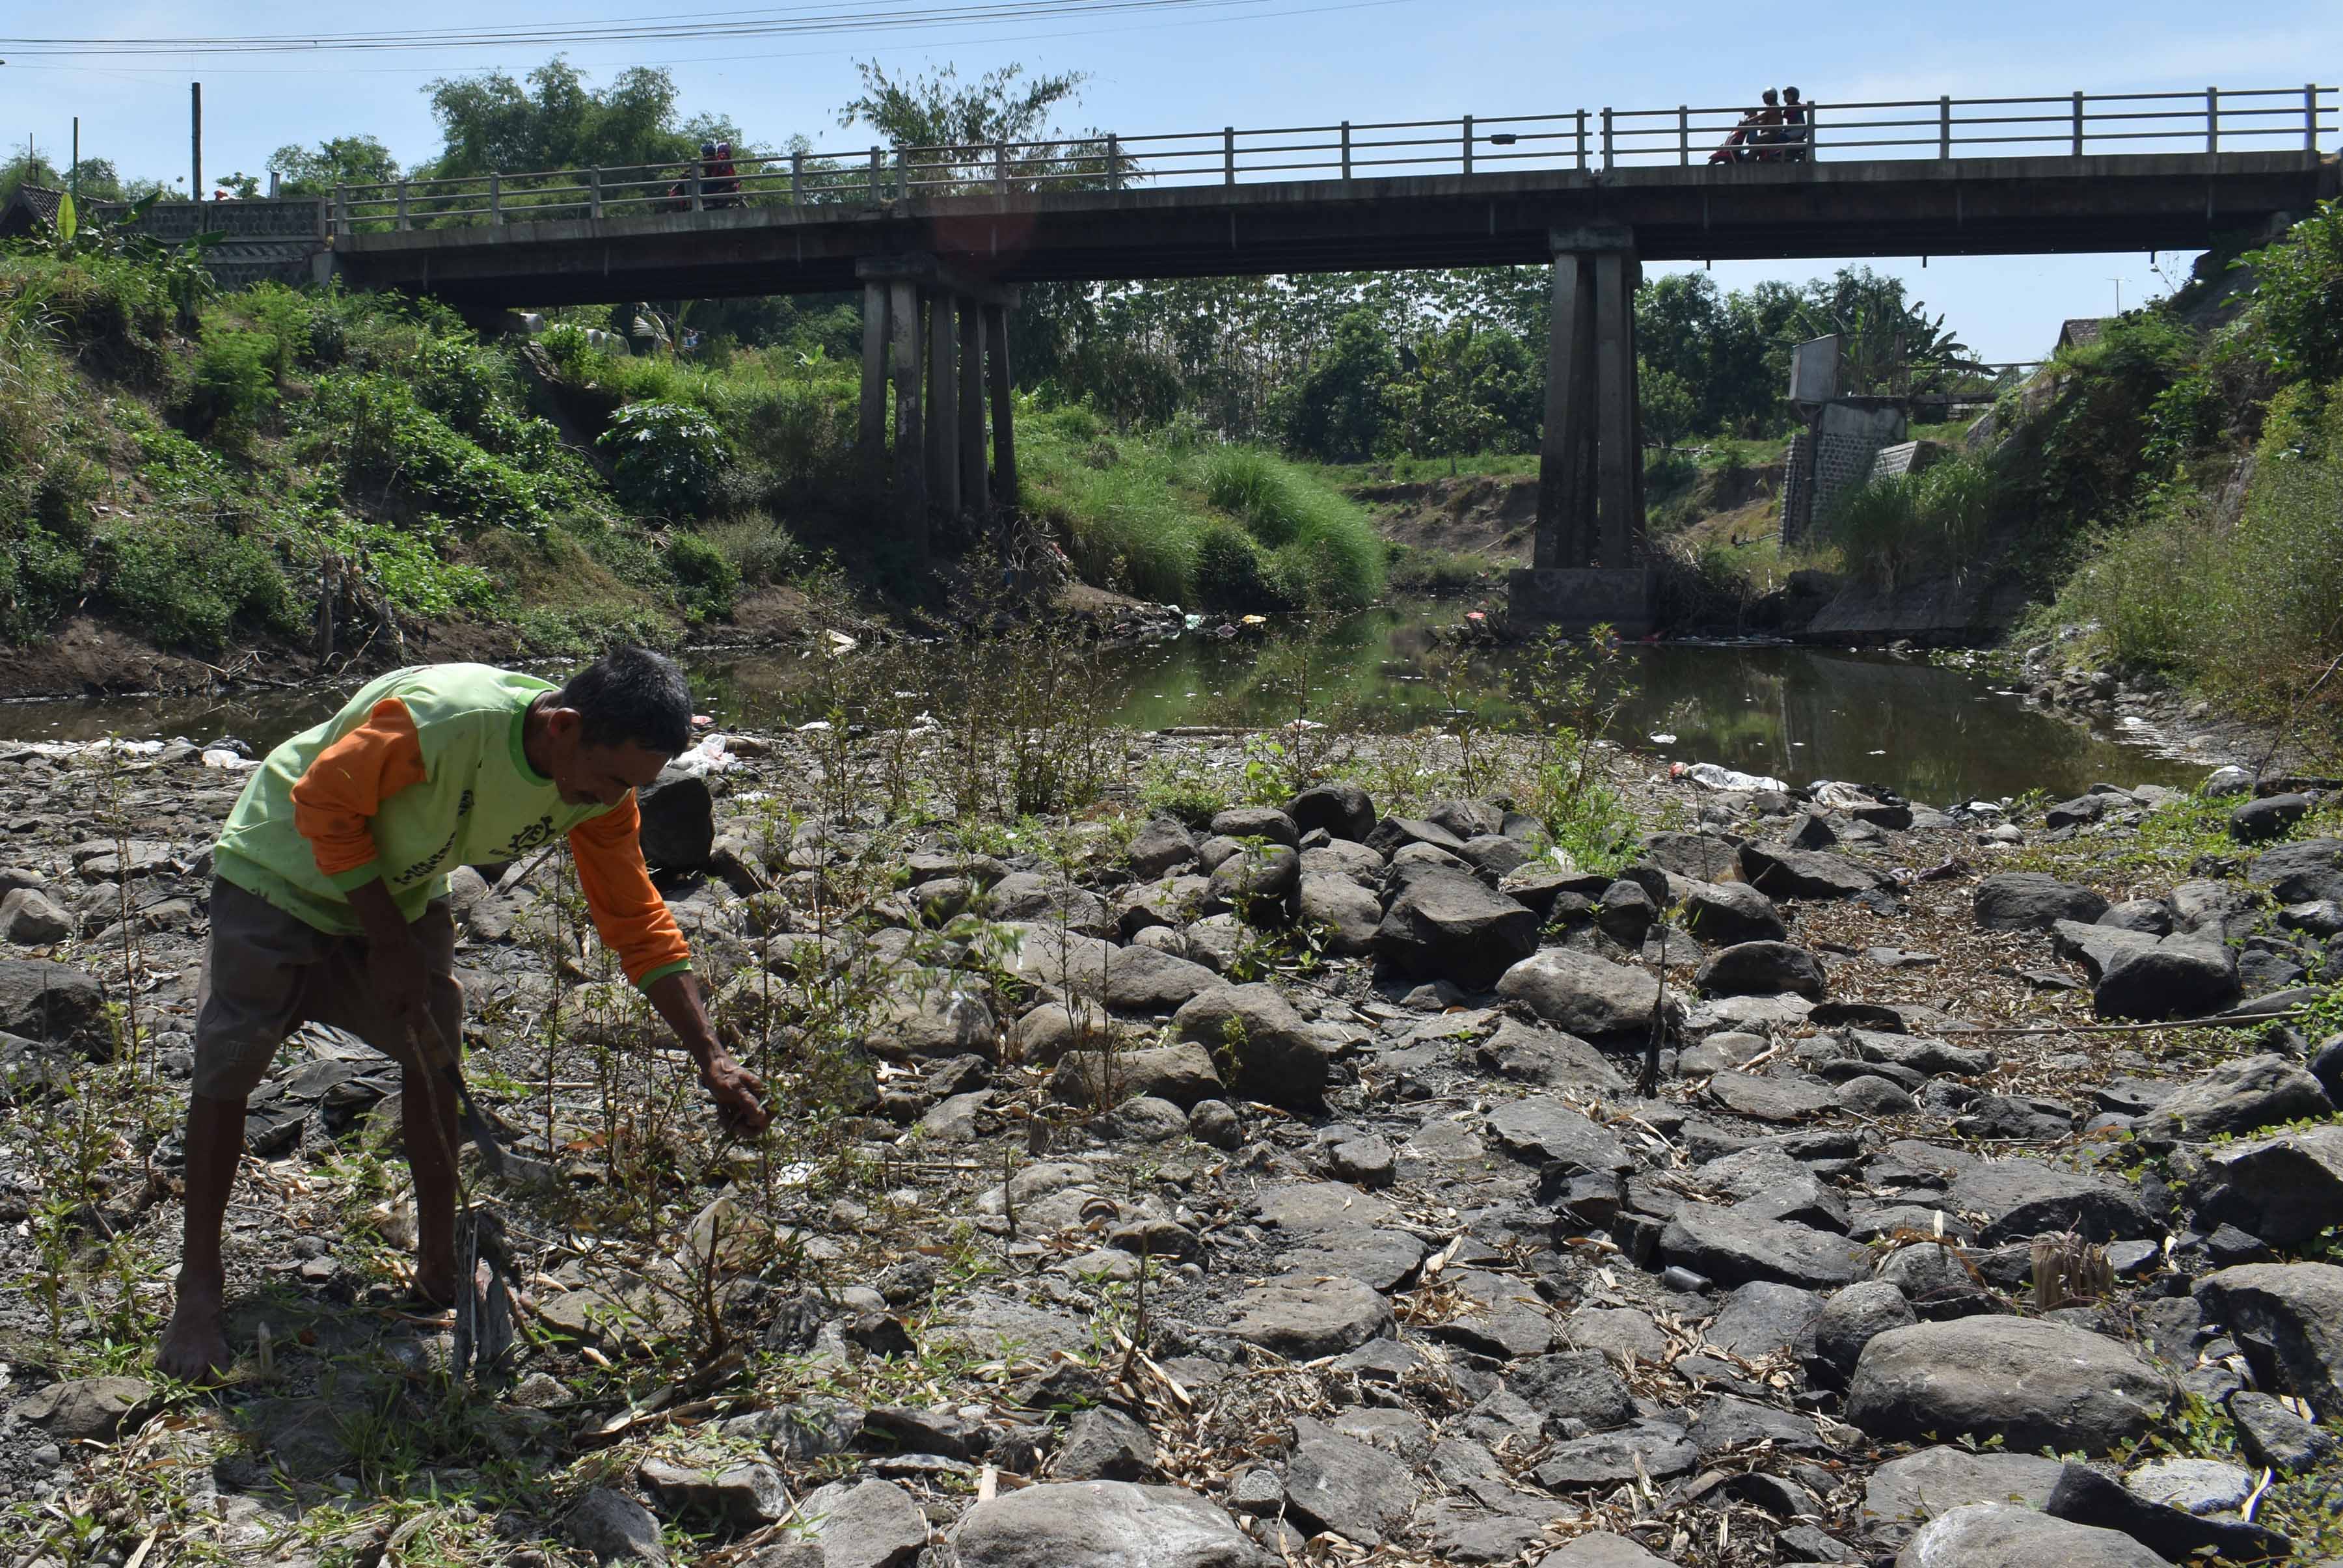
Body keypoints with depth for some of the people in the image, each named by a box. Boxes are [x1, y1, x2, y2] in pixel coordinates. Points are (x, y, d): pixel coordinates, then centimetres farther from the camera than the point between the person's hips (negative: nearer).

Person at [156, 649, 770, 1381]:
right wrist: (388, 943, -23)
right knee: (228, 1066, -6)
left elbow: (638, 921, -12)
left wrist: (711, 1056, -17)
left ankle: (440, 1267, 15)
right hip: (286, 869, -5)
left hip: (400, 890, 6)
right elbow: (325, 805, -27)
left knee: (435, 1053, 1)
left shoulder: (598, 786, -20)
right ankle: (198, 1289, 7)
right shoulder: (440, 719, -41)